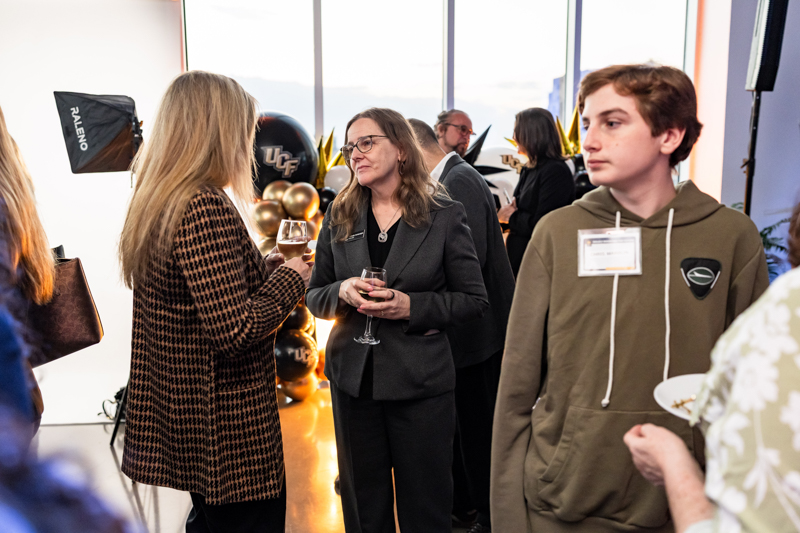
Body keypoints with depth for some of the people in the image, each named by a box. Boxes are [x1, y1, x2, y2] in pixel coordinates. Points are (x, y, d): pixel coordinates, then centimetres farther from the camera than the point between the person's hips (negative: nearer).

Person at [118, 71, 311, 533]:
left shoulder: (157, 200, 6)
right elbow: (235, 330, -27)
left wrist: (271, 266, 10)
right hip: (229, 428, -9)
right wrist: (290, 278, -12)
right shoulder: (204, 208, -24)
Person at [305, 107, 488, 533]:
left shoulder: (445, 215, -4)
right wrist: (343, 291, -13)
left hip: (422, 382, -3)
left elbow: (474, 300, -3)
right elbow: (314, 297, 10)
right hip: (353, 379, 3)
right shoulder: (338, 218, 5)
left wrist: (413, 306, -17)